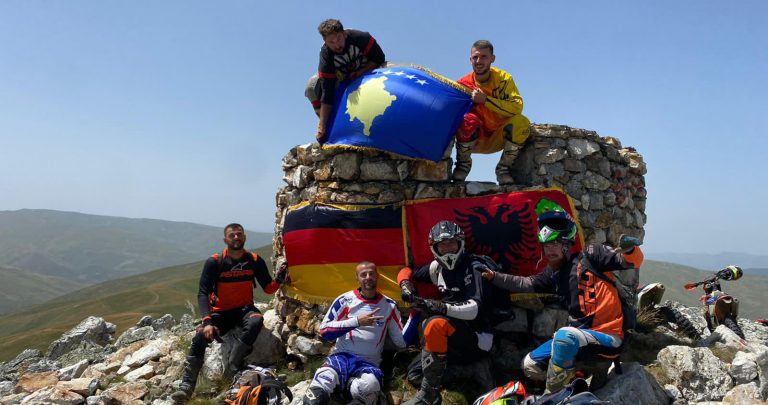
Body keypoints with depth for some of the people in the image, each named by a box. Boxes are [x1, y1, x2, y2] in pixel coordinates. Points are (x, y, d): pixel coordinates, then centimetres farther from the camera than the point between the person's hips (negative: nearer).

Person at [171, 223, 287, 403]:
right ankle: (186, 386, -12)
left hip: (244, 309, 0)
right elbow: (203, 293, -13)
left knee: (256, 321, -33)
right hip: (221, 312, 0)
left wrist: (278, 279, -27)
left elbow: (268, 289, -3)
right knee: (199, 338, -23)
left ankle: (232, 366, -26)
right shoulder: (214, 262, -9)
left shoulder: (255, 261, -4)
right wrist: (207, 321, -27)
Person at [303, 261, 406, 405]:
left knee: (368, 386, -35)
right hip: (342, 357, -1)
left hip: (369, 363, 1)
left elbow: (402, 342, 8)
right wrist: (357, 321, -12)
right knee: (322, 383, -33)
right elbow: (324, 331, -4)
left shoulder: (389, 305, 9)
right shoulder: (345, 300, 3)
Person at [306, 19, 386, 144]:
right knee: (312, 86, -21)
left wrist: (360, 72, -31)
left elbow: (379, 58, -17)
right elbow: (327, 90, -32)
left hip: (368, 71, -1)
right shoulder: (326, 54, -28)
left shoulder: (359, 37, -32)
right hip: (343, 78, 1)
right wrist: (322, 125, -39)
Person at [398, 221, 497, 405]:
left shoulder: (474, 268, -14)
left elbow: (474, 310, -26)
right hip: (455, 333, 7)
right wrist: (406, 285, -3)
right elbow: (407, 272, 20)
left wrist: (441, 307, -39)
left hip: (477, 338, -7)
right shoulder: (438, 267, 7)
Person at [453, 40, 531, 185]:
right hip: (473, 140, -1)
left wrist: (485, 100, -27)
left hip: (498, 139, 1)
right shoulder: (463, 84, -7)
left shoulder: (504, 78, -6)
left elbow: (517, 106, -21)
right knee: (468, 120, -33)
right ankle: (463, 164, -8)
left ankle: (504, 168, -7)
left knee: (521, 122, -27)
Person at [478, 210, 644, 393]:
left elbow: (633, 261, -10)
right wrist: (494, 277, 1)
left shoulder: (590, 256, -7)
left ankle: (551, 397, -18)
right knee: (530, 365, 5)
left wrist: (629, 249, -32)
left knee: (565, 335, -37)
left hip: (606, 335, -8)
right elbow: (526, 284, 9)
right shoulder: (553, 273, 12)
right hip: (579, 334, 8)